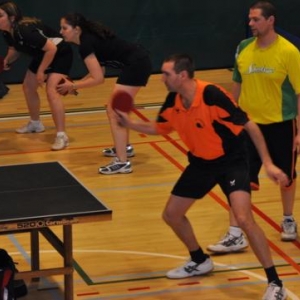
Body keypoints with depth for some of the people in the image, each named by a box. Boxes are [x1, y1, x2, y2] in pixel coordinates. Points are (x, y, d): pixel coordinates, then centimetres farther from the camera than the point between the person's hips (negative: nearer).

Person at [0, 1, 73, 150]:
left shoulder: (25, 31, -36)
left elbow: (52, 48, -33)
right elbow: (14, 50, 11)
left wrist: (41, 71, -26)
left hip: (60, 54, -10)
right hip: (43, 54, 10)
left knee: (51, 91, -22)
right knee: (28, 86, 17)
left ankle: (61, 136, -21)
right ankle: (35, 124, 38)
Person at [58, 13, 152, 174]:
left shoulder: (85, 44, -15)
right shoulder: (90, 37, 14)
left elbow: (98, 79, -15)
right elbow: (99, 70, 17)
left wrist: (73, 86, -6)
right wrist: (76, 84, 10)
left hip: (135, 65, -10)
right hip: (139, 61, 10)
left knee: (114, 111, -9)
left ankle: (122, 162, -12)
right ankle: (125, 147, 41)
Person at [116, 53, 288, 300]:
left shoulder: (213, 96, -28)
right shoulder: (173, 101, -7)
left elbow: (250, 125, -22)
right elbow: (159, 128, 14)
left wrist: (268, 164, -24)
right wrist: (129, 124, -2)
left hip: (232, 161, -8)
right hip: (201, 163, 8)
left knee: (244, 219, -25)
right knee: (171, 214, 10)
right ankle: (200, 261, 36)